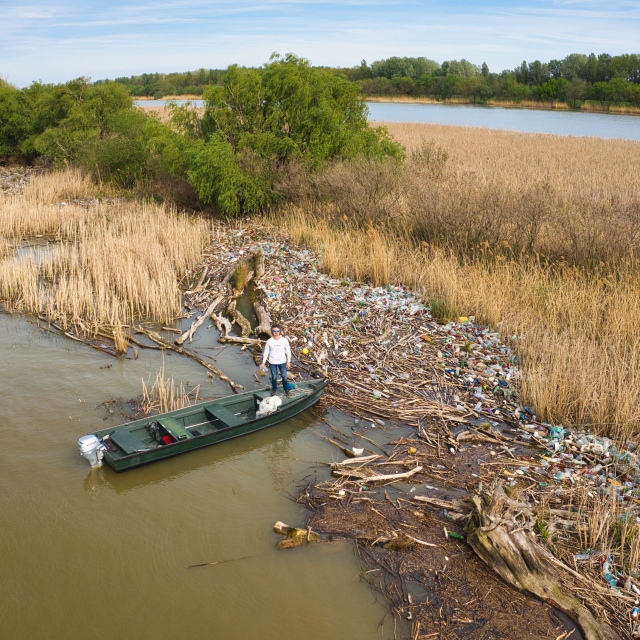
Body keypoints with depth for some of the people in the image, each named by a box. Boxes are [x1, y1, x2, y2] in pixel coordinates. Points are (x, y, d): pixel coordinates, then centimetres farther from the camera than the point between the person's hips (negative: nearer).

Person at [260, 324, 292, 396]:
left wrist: (288, 361, -3)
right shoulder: (269, 341, -11)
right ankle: (274, 389, 34)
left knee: (284, 376, 8)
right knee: (274, 377, 14)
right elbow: (266, 352, -2)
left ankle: (286, 389, 28)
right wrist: (263, 362, -3)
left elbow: (288, 351, -3)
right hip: (272, 363, 1)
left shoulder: (284, 340, -12)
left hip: (282, 362, 0)